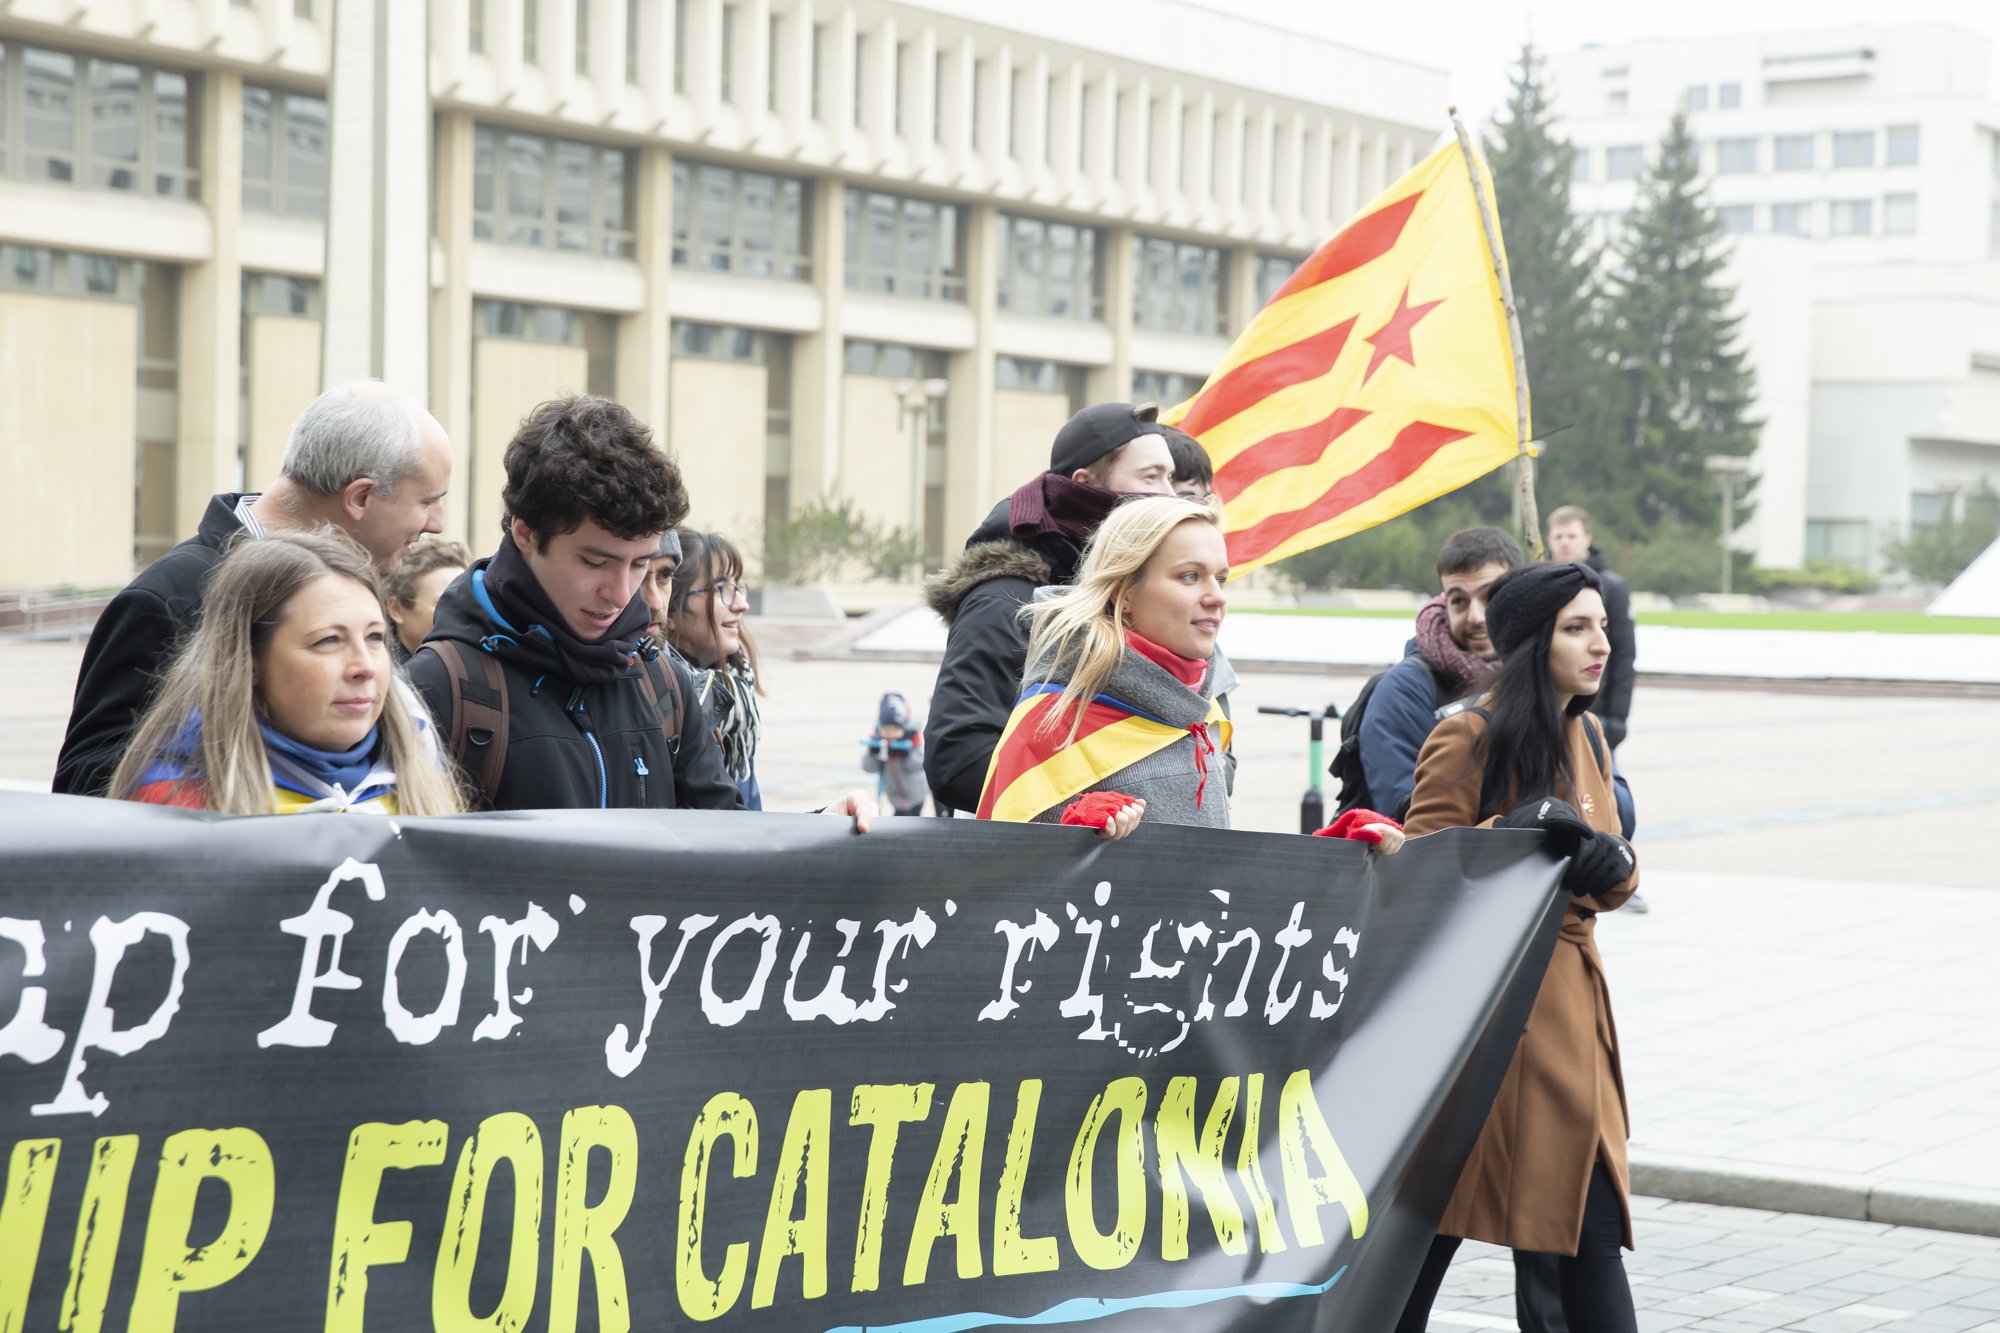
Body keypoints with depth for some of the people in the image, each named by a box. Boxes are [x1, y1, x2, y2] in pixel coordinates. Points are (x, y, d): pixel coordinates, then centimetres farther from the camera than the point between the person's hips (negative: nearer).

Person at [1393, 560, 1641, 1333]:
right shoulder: (1468, 739, -9)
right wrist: (1512, 831, -24)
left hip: (1569, 997, 7)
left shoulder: (1587, 735, 14)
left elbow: (1618, 878, 15)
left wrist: (1609, 863, -8)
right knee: (1431, 1219, 0)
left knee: (1593, 1220, 2)